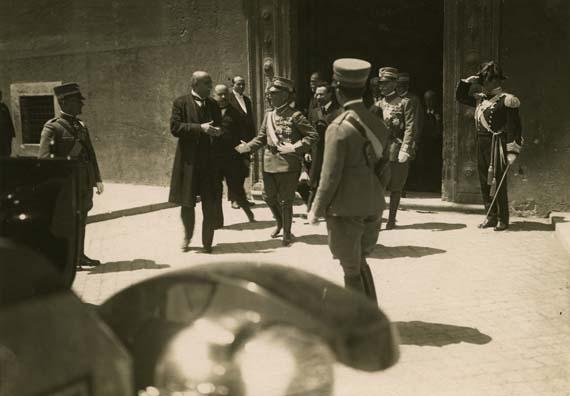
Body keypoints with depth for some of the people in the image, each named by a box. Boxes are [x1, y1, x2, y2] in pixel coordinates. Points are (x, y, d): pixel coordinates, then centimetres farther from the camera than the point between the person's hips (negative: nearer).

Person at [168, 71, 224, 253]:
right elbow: (174, 127, -12)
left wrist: (218, 131, -5)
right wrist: (200, 128, -20)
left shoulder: (213, 104, 12)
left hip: (210, 161, 3)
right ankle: (187, 235, 32)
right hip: (189, 160, -3)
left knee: (211, 204, 1)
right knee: (186, 203, 9)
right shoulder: (181, 103, -2)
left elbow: (219, 127, 19)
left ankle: (207, 241, 13)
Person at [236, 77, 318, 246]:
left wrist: (294, 148, -17)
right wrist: (243, 148, -1)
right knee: (269, 197, 16)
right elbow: (261, 138, 12)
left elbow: (313, 136, -10)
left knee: (285, 201, 1)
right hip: (269, 164, 6)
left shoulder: (295, 116, -10)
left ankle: (287, 233, 18)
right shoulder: (268, 115, 8)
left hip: (288, 166, -6)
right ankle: (280, 222, 41)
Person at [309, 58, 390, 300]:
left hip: (345, 212, -7)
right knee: (360, 263, 23)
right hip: (373, 209, 7)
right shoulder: (378, 124, 3)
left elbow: (330, 177, -16)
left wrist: (317, 210, -5)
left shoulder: (339, 128, -17)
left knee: (351, 271, 8)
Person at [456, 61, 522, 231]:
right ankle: (491, 217, 18)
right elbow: (460, 96, 26)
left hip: (497, 145, -7)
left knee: (498, 183, -4)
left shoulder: (506, 100, -9)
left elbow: (514, 127, -13)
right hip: (481, 144, 7)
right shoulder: (480, 99, 13)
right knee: (484, 183, 10)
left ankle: (502, 219, 5)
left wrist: (512, 151, -18)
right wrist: (467, 82, 9)